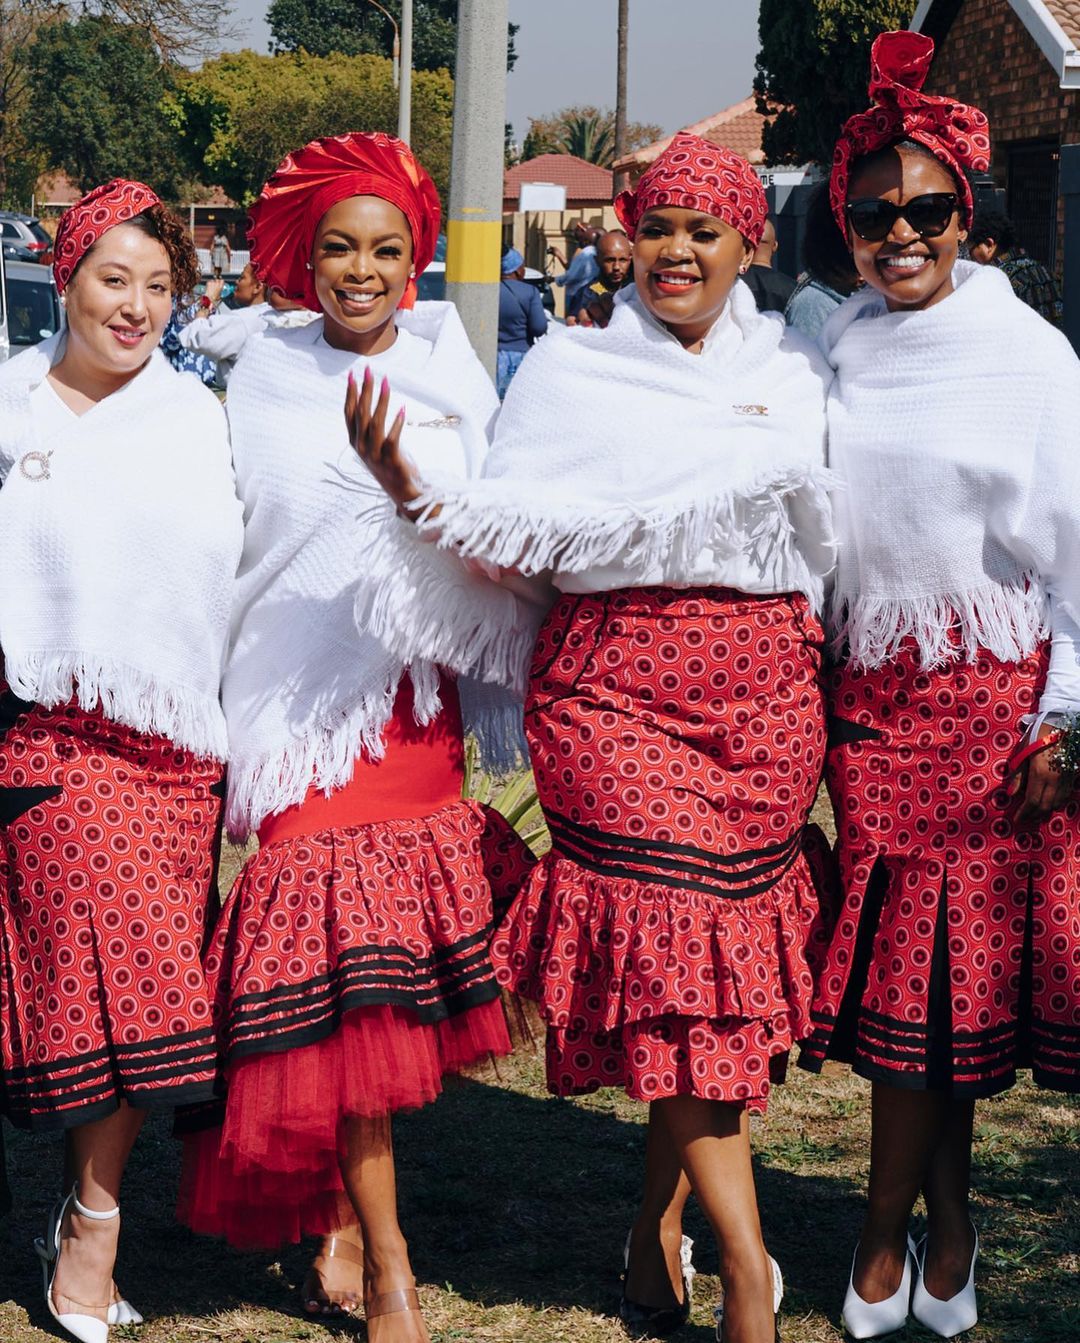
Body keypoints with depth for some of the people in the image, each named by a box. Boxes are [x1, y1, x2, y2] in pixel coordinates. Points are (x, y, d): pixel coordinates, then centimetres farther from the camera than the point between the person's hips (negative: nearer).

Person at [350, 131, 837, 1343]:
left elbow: (829, 532, 19)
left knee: (736, 942, 2)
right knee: (670, 934, -12)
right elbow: (513, 529, -1)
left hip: (767, 687, 3)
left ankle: (661, 1226, 18)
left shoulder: (793, 369, 15)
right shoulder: (570, 368, 7)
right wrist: (407, 483, -16)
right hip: (613, 683, -3)